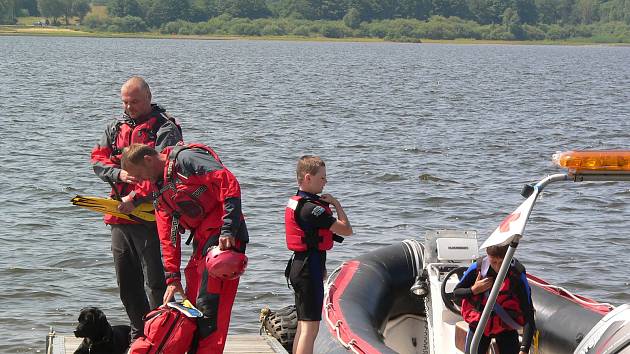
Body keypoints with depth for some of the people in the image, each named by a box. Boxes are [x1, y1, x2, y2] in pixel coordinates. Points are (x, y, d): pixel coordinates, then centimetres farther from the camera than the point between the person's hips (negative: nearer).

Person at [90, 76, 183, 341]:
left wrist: (136, 199, -26)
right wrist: (119, 174, -11)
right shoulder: (115, 128, 15)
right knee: (126, 281, 14)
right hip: (119, 216, 7)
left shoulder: (165, 129, -6)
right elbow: (98, 160, 8)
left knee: (155, 281, -4)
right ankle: (139, 333, 26)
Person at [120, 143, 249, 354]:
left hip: (224, 237, -10)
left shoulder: (184, 159, -10)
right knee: (191, 303, 12)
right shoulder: (158, 188, 18)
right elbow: (168, 236, 17)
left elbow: (229, 183, -21)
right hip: (202, 240, 10)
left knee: (209, 305, -12)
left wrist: (228, 230, -26)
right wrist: (172, 277, 9)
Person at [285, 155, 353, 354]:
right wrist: (336, 204, -5)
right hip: (310, 268, -10)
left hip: (299, 265, 10)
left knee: (303, 326, 16)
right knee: (310, 327, -9)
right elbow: (346, 230, -17)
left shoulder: (295, 202, 12)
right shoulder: (311, 208, -19)